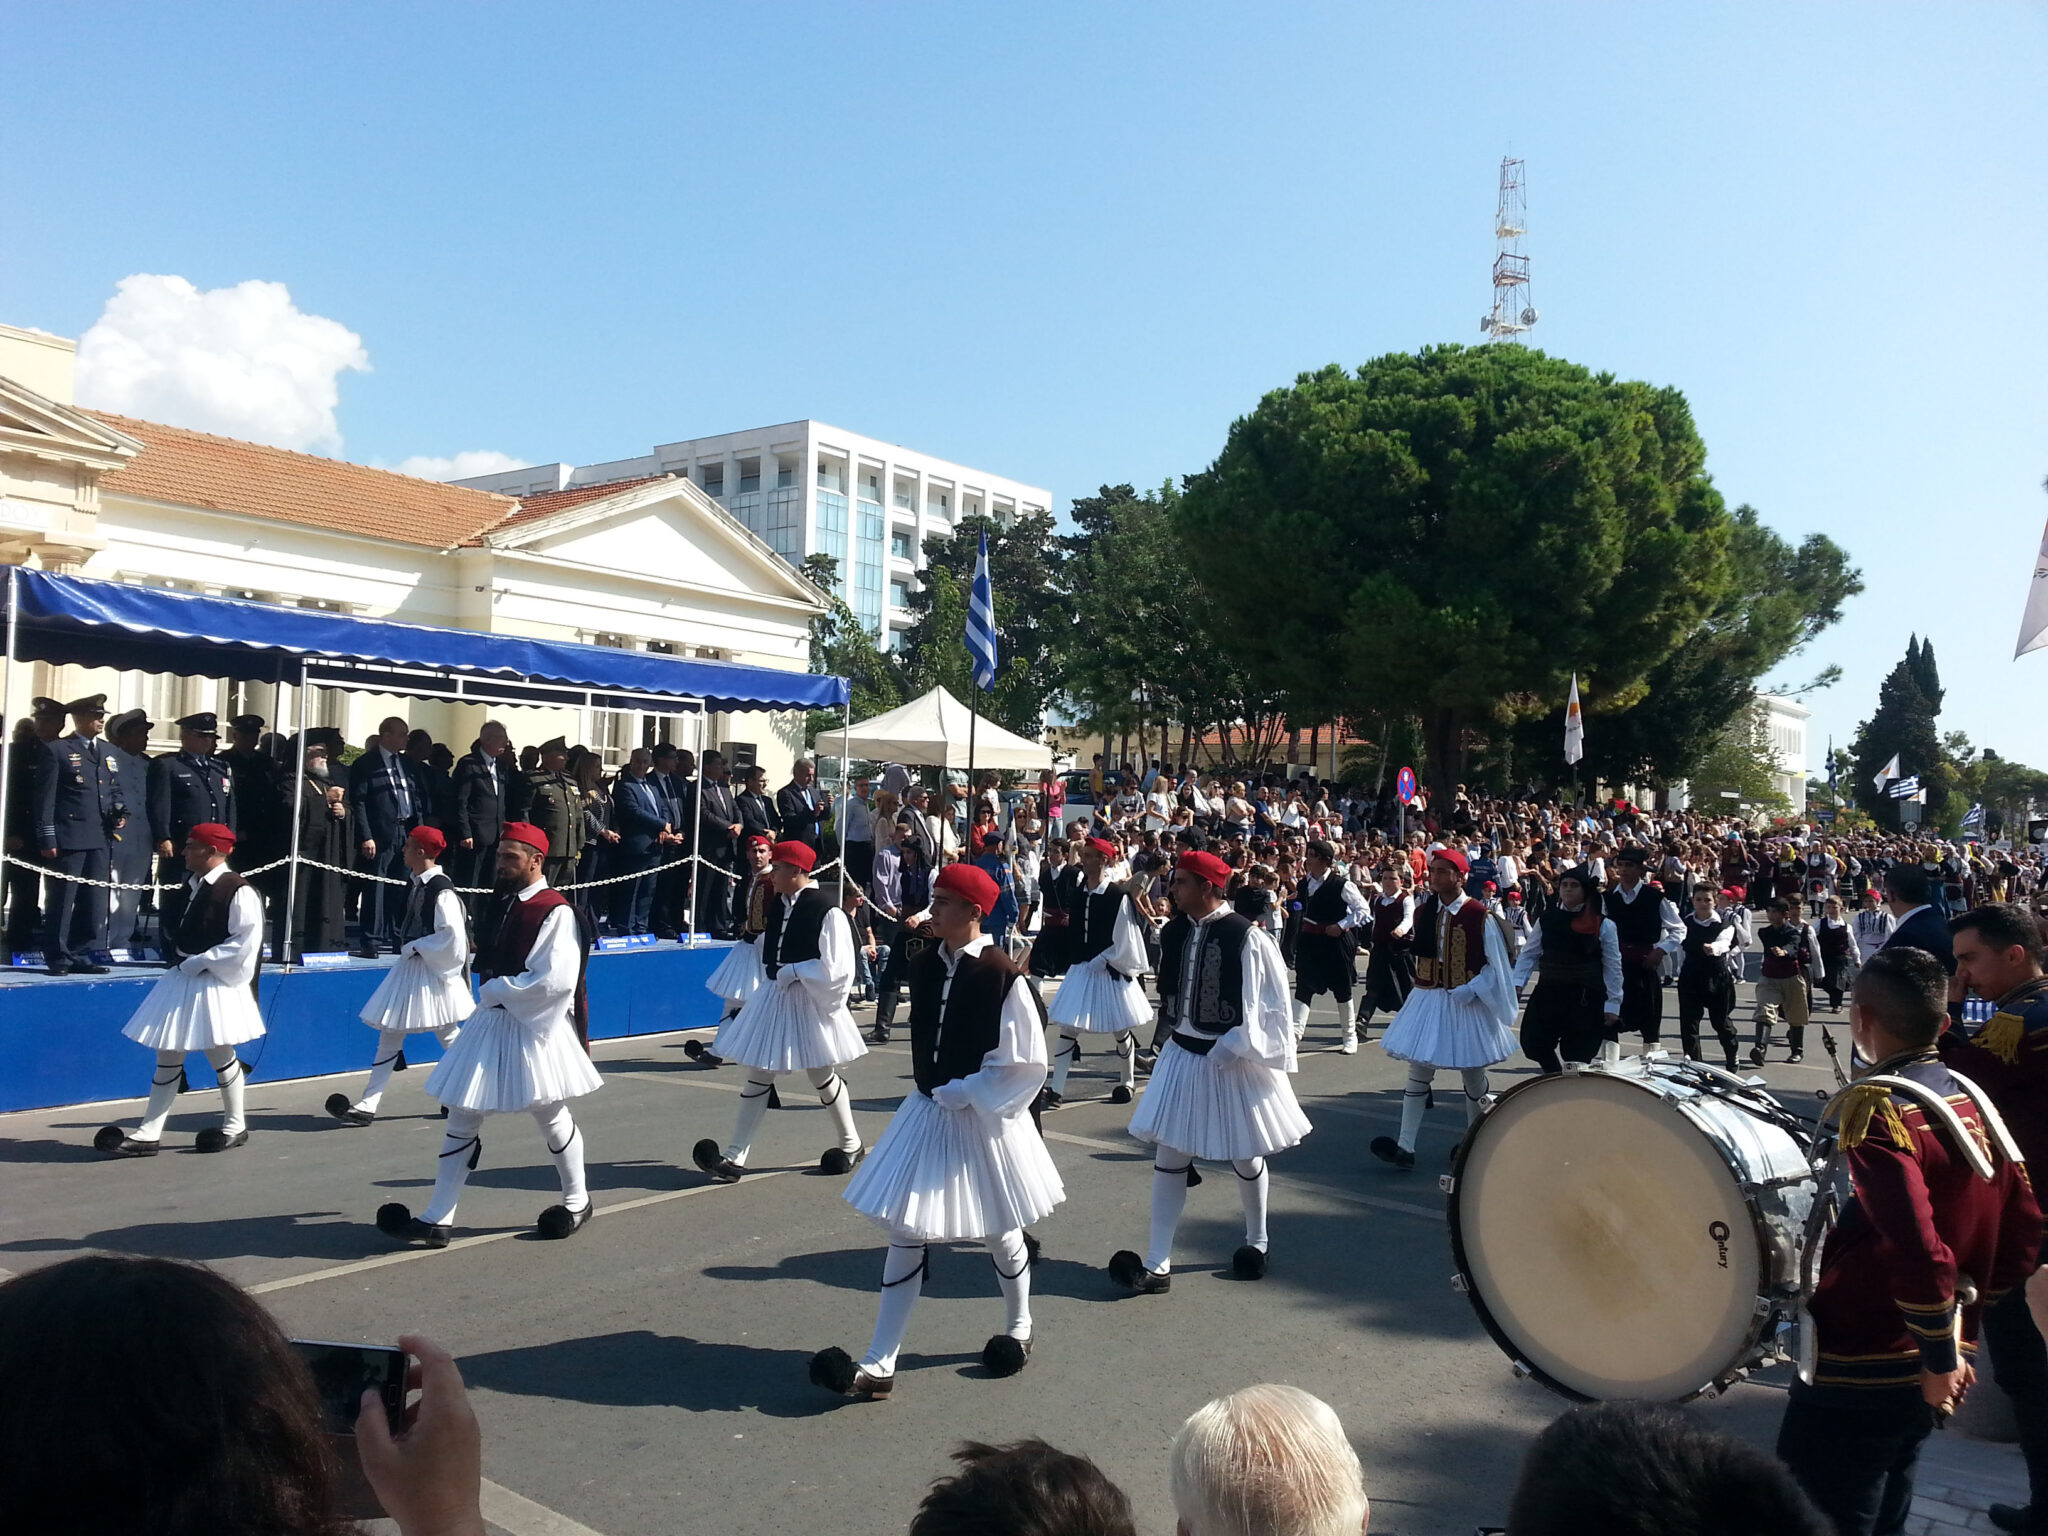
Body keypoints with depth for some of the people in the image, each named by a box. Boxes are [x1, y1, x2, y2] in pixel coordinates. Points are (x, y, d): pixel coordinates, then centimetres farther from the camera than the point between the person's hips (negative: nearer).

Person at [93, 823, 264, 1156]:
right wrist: (176, 958, 6)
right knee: (168, 1057, 9)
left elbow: (246, 941, -21)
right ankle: (148, 1134, 15)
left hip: (215, 985, -8)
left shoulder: (237, 891, -16)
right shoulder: (192, 886, 10)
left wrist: (200, 963, -18)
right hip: (182, 979, 8)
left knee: (220, 1054, 5)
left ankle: (235, 1126, 23)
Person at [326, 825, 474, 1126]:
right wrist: (407, 949, 8)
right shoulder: (415, 885, 9)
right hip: (411, 966, 9)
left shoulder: (441, 890, -18)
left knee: (448, 1035, 3)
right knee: (389, 1035, 8)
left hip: (432, 972, -9)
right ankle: (368, 1105, 11)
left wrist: (416, 949, -15)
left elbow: (452, 934, -22)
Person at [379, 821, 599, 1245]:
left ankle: (577, 1202, 30)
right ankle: (437, 1219, 13)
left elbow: (555, 980, -26)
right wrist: (491, 991, 6)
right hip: (491, 1022, 7)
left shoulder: (555, 912, -17)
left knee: (551, 1117, 10)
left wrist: (496, 990, -17)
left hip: (534, 1027, -7)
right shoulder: (500, 902, 7)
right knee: (462, 1117, 6)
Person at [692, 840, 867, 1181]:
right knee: (759, 1075, 6)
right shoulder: (776, 906, 3)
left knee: (822, 1076, 10)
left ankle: (851, 1145, 31)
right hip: (773, 997, 6)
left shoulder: (825, 911, -19)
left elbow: (833, 969, -22)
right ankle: (735, 1156, 9)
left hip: (808, 1002, -6)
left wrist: (791, 974, -16)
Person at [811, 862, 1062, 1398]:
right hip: (928, 1111, 5)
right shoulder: (924, 966, 0)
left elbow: (1023, 1062, -17)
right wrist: (932, 1091, 9)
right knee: (905, 1234, 3)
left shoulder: (1003, 976, -19)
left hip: (980, 1119, -5)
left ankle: (1018, 1328, 41)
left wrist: (961, 1095, -16)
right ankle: (878, 1365, 8)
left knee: (999, 1233, 14)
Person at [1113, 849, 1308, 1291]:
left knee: (1246, 1157, 13)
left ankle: (1255, 1242, 37)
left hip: (1232, 1061, -5)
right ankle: (1157, 1264, 5)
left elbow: (1267, 1006, -14)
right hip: (1184, 1055, 6)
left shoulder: (1246, 937, -18)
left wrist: (1234, 1050, -16)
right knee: (1167, 1155, 1)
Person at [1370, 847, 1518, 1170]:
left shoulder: (1480, 916, -12)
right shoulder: (1423, 912, 3)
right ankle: (1405, 1147, -2)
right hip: (1427, 1000, 4)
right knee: (1418, 1071, 0)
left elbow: (1496, 966, -10)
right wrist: (1423, 986, 9)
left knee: (1472, 1076, 9)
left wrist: (1469, 992, -18)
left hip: (1467, 1004, -4)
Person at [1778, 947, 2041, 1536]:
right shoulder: (1971, 1100, 4)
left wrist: (1940, 1357, -15)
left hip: (1855, 1375, -8)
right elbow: (2024, 1233, 10)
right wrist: (1961, 1328, 15)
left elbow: (1921, 1253, -29)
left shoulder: (1874, 1109, -21)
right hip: (1921, 1378, 8)